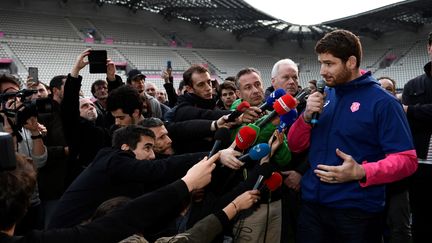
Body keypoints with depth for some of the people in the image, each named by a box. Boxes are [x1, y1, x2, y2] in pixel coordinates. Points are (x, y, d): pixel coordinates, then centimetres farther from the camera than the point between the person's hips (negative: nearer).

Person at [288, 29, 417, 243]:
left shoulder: (382, 102, -9)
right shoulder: (323, 97, 6)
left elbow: (406, 159, -14)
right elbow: (295, 146, 8)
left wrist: (361, 172, -29)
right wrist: (306, 116, -10)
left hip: (357, 211, -4)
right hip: (311, 205, 4)